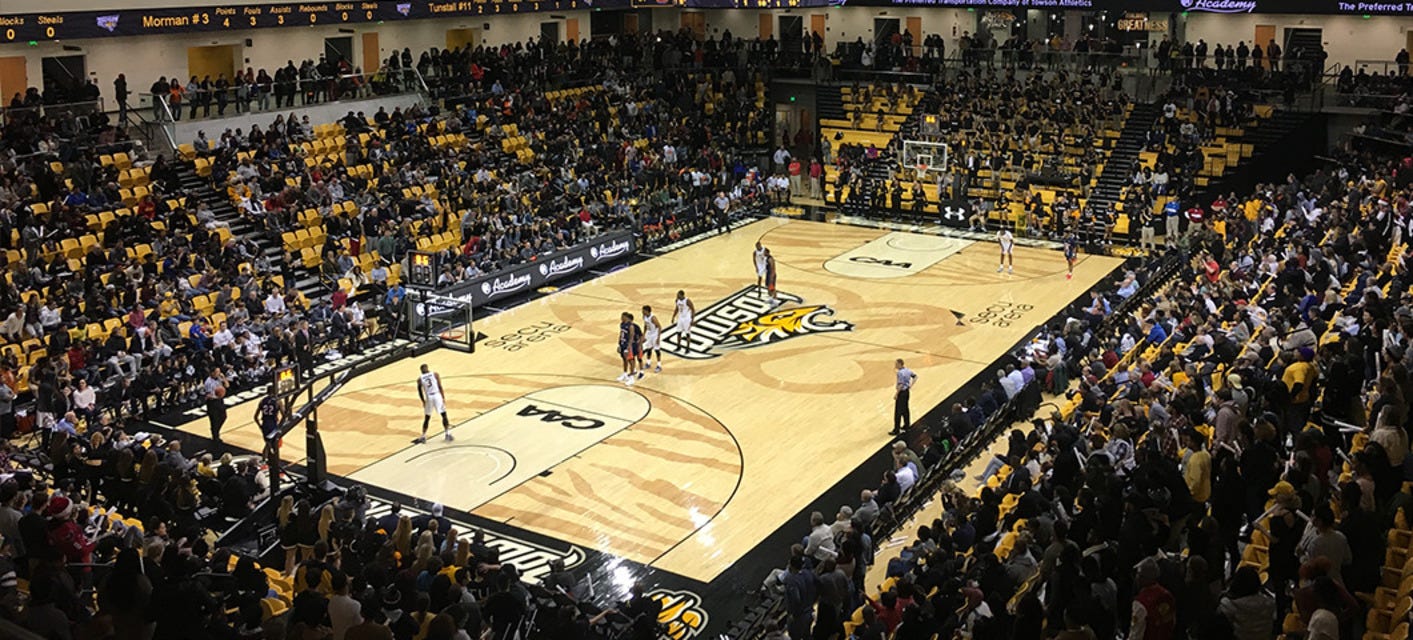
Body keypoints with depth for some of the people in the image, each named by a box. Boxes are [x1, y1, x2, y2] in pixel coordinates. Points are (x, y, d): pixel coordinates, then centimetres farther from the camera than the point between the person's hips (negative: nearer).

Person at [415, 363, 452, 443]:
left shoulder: (419, 379, 6)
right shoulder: (435, 374, 3)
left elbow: (420, 392, 6)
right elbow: (440, 387, -2)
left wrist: (423, 402, 18)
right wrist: (443, 398, 2)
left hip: (428, 398, 1)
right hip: (437, 396, -1)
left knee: (427, 418, 15)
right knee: (444, 415, 11)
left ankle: (423, 437, 14)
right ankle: (447, 434, 6)